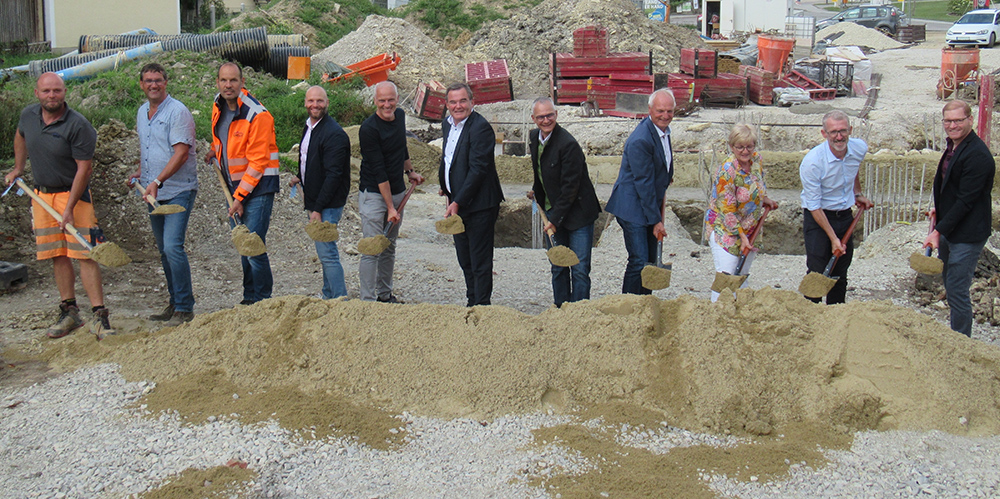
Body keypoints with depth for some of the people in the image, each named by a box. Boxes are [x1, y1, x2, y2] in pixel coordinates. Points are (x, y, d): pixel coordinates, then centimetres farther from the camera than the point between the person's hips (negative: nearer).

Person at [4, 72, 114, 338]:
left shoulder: (78, 125, -17)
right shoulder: (28, 115, 1)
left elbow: (83, 169, -17)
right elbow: (20, 136, 26)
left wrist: (69, 208, -20)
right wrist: (18, 168, 23)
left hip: (73, 194, -5)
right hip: (42, 194, 5)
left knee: (84, 254, -10)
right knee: (58, 256, 7)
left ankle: (100, 317, -9)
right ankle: (69, 312, 15)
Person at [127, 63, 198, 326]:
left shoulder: (178, 112, -12)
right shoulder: (141, 112, 14)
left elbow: (181, 154, -20)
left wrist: (157, 181, -26)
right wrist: (140, 171, 15)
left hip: (178, 191, -8)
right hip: (153, 194, 8)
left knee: (173, 247, -17)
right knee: (164, 250, 13)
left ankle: (185, 308, -10)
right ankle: (175, 304, 22)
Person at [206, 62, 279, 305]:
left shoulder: (257, 114, -18)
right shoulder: (219, 106, 6)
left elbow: (257, 161, -18)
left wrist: (240, 196, -18)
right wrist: (215, 150, 12)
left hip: (258, 187, -8)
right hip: (235, 185, 8)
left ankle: (261, 301, 0)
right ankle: (249, 298, 20)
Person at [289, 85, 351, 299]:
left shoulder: (334, 134, -19)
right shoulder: (308, 127, 12)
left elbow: (333, 175, -23)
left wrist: (318, 209, -24)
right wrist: (300, 177, 12)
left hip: (328, 204, -10)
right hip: (314, 201, 10)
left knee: (326, 252, -10)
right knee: (325, 251, 17)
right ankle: (329, 296, 27)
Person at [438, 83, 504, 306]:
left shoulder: (480, 127, -18)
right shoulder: (447, 124, 10)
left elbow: (478, 169, -22)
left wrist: (457, 202, -24)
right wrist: (446, 188, 15)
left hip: (478, 204, -9)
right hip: (457, 202, 9)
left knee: (480, 260, 0)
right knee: (464, 259, 18)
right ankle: (472, 302, 31)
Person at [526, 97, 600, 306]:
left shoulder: (568, 144, -21)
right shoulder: (534, 138, 4)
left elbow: (570, 187, -21)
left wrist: (555, 219, -20)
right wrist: (536, 191, 20)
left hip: (577, 213, -7)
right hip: (553, 212, 7)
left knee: (580, 270, -3)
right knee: (558, 268, 13)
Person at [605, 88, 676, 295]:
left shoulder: (664, 130, 7)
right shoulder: (640, 140, -22)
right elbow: (644, 183, -20)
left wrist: (666, 179, 9)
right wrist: (656, 220, -17)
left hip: (651, 205, 9)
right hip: (633, 207, -9)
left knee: (651, 262, 11)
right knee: (639, 262, -10)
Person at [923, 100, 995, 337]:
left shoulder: (978, 155, -21)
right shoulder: (953, 146, 8)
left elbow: (966, 201, -23)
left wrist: (939, 231, -24)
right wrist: (940, 208, 19)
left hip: (967, 233, -10)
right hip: (949, 228, 10)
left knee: (957, 290, -5)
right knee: (949, 282, 18)